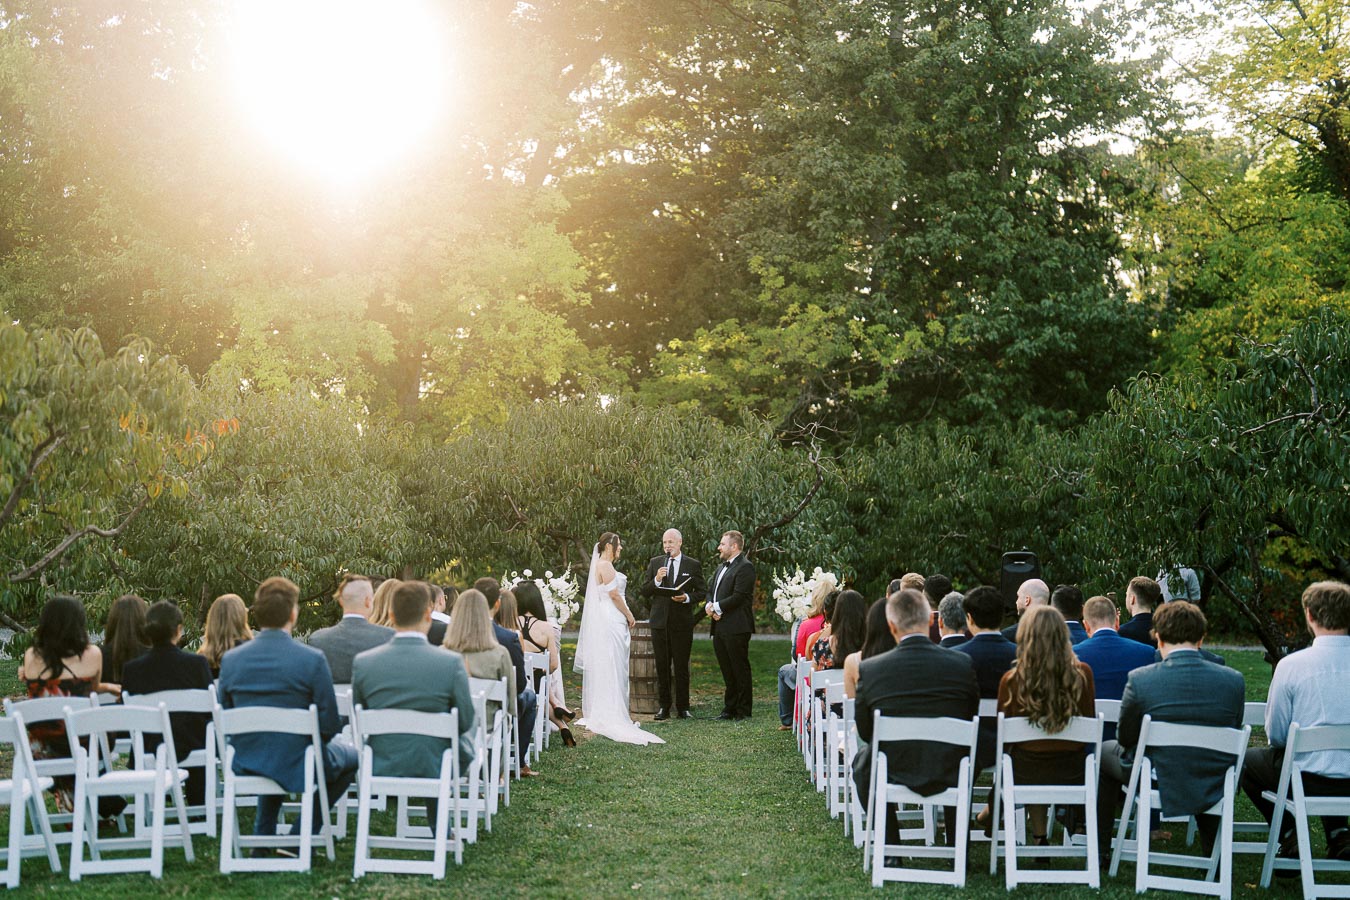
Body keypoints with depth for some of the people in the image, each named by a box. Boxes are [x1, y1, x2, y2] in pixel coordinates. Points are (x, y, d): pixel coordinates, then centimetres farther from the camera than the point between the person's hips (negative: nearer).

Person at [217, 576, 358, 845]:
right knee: (351, 755, 26)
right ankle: (300, 836, 20)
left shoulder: (230, 659, -6)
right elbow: (330, 725, -15)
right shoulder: (312, 659, -18)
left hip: (245, 767, 5)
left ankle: (263, 835, 33)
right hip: (296, 767, -5)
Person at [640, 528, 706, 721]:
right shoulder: (655, 563, 9)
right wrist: (656, 580, -13)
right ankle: (664, 707, 12)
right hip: (659, 622, 2)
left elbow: (701, 592, 4)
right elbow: (644, 591, 6)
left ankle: (682, 707, 6)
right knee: (662, 667, 5)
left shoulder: (693, 565, 3)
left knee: (681, 667, 0)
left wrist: (687, 598, -14)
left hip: (682, 623, -2)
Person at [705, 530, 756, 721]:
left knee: (740, 669, -3)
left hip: (736, 628, -9)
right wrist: (709, 605, -1)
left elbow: (738, 597, -17)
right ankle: (729, 709, 18)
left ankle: (744, 710, 2)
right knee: (727, 671, 12)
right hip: (719, 627, 9)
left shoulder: (744, 567, -9)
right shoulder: (721, 568, 21)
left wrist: (717, 607, -13)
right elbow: (711, 592, 21)